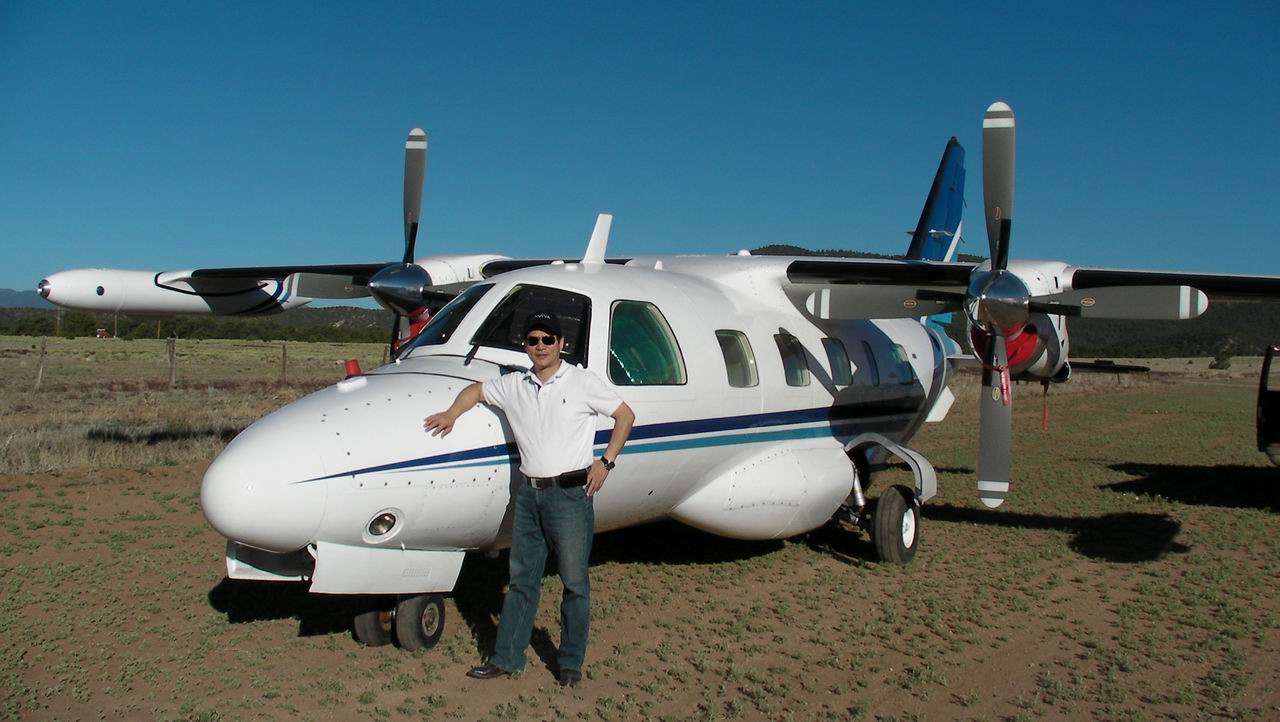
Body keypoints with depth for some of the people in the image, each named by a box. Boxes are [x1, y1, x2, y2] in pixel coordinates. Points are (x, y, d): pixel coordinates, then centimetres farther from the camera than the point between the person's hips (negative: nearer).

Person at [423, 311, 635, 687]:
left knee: (574, 582, 3)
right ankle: (506, 658, 20)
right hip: (528, 493, 4)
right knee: (521, 579, 11)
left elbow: (625, 415, 3)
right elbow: (477, 389, 25)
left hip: (570, 492, -4)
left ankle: (571, 662, 16)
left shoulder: (582, 381, -3)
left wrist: (605, 461, -4)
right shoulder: (514, 385, 8)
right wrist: (452, 413, 7)